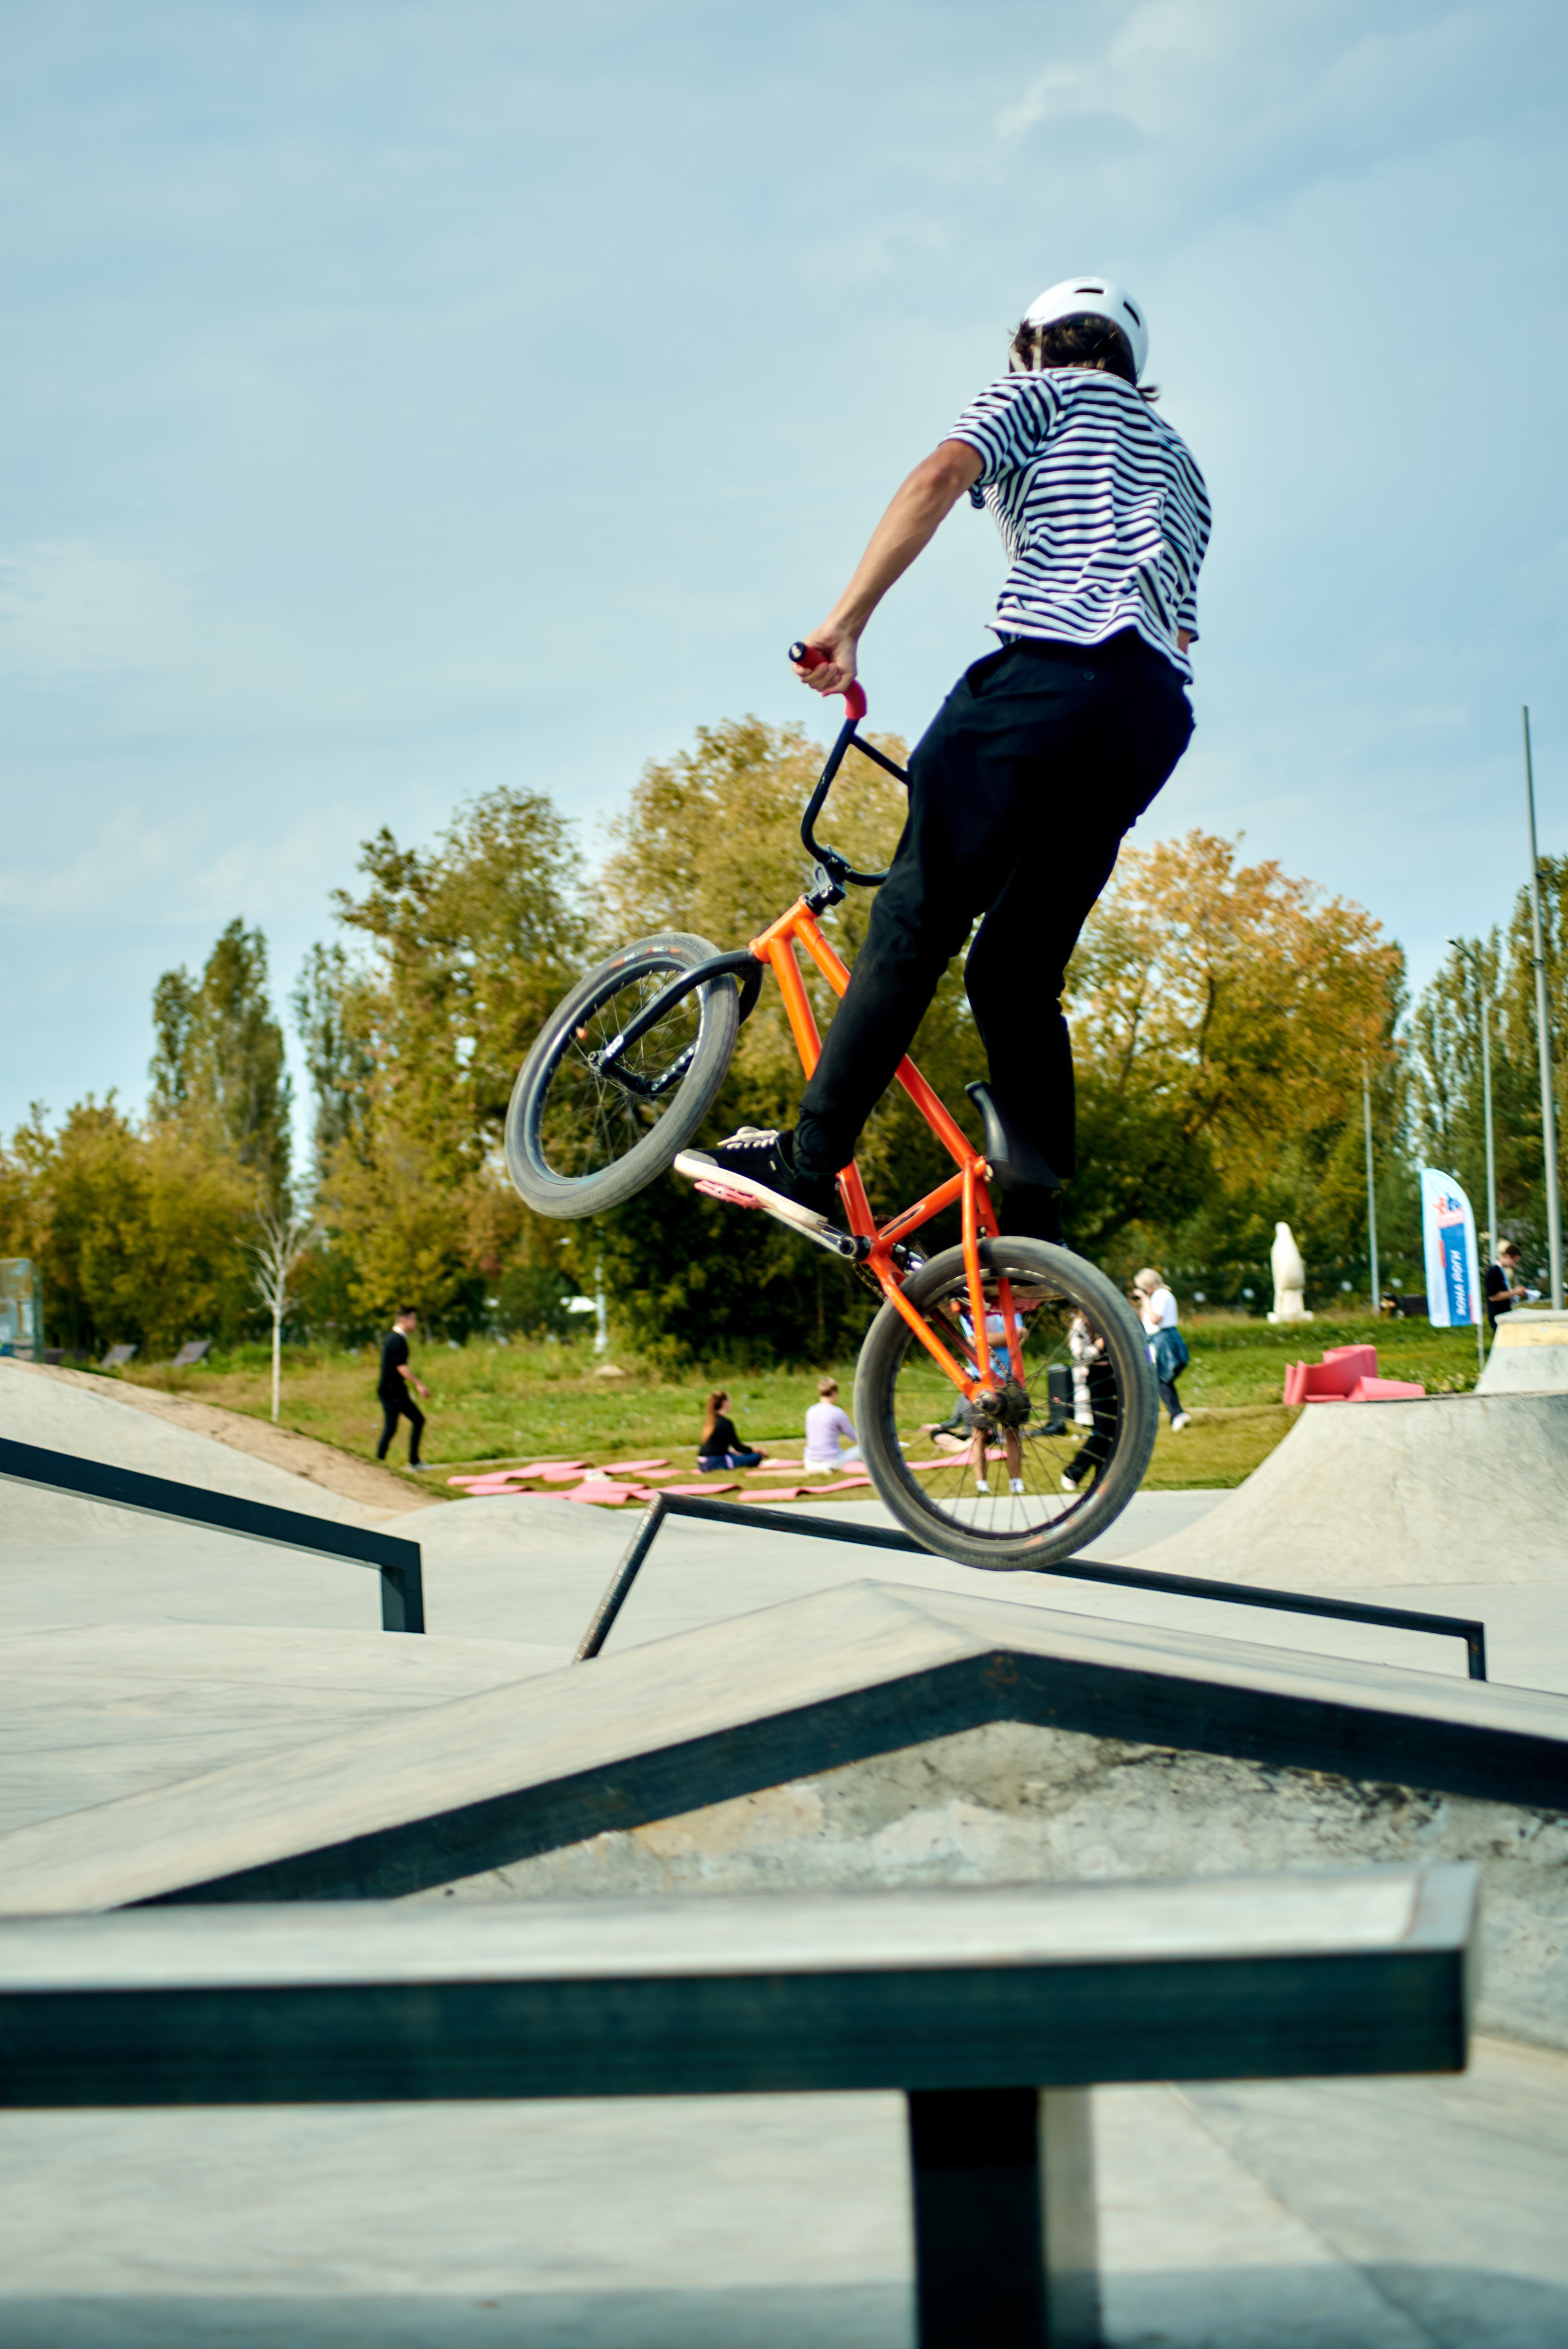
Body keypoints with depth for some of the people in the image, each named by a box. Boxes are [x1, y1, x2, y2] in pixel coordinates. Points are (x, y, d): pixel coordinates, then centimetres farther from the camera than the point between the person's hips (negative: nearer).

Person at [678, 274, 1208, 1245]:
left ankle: (809, 1162, -13)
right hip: (1157, 717, 7)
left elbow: (939, 478, -5)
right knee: (1019, 972, 9)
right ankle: (1033, 1220, 0)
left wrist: (847, 621, -9)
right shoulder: (1178, 460, 36)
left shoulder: (1039, 392, 16)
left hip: (1051, 673, -7)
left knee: (915, 923, -8)